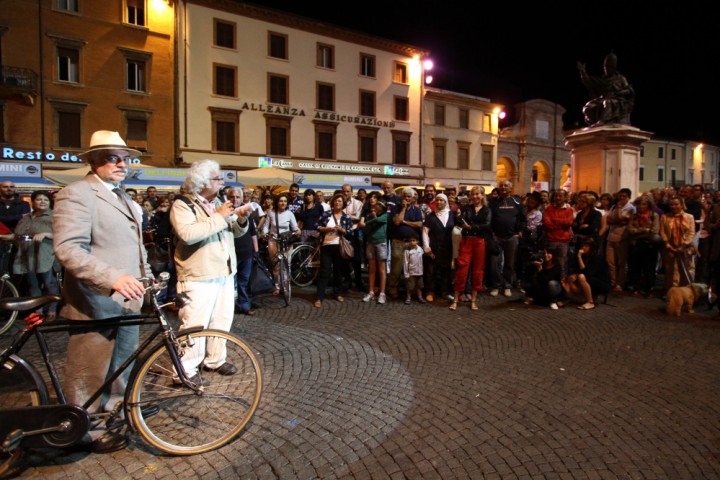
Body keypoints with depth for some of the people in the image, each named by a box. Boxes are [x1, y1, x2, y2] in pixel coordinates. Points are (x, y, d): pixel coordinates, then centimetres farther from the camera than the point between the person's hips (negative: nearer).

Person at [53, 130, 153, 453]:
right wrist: (112, 278, -35)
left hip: (127, 298, 9)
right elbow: (68, 249, -25)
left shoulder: (123, 197, 17)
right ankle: (88, 430, 25)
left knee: (122, 364, 21)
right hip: (96, 302, -9)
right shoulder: (77, 194, -13)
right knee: (91, 372, 7)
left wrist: (146, 277, 20)